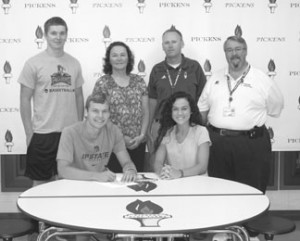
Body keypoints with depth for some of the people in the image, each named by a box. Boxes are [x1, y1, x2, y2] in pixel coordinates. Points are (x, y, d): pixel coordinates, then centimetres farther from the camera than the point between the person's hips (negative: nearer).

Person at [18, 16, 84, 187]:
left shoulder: (74, 63, 7)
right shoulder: (33, 63, -5)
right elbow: (25, 100, -3)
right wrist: (29, 133, -6)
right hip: (43, 134, -3)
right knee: (41, 182, 7)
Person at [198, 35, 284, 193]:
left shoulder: (262, 80, 0)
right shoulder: (215, 78, 10)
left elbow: (275, 109, 9)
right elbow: (202, 109, 15)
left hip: (251, 145, -3)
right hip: (217, 143, 3)